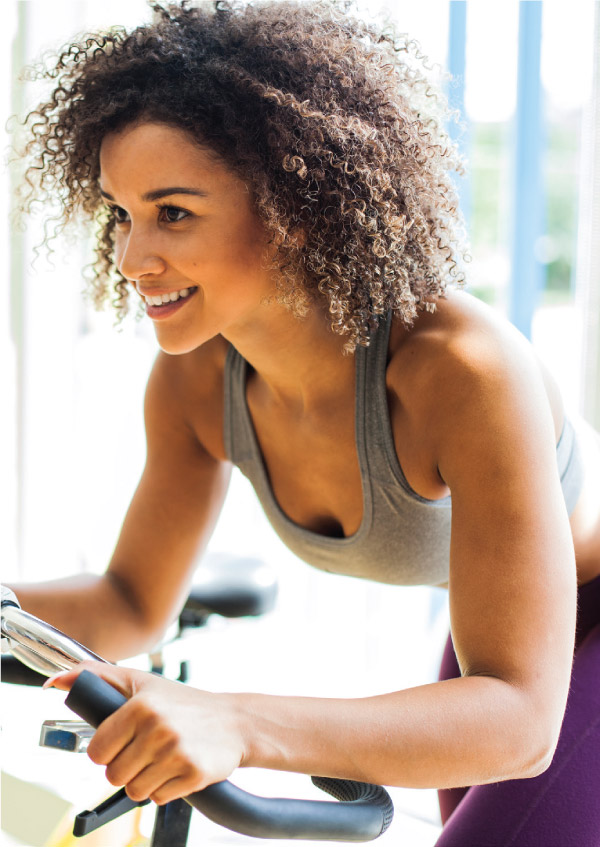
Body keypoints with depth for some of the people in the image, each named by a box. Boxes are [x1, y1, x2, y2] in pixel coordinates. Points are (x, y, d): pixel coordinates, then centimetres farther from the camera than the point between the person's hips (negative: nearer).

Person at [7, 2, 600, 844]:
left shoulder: (466, 369, -39)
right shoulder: (196, 378, -19)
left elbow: (520, 719, -40)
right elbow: (133, 606, -5)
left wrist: (235, 727, -54)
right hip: (499, 619, 6)